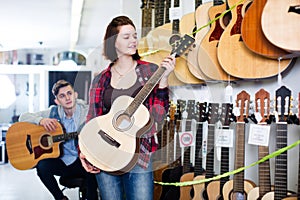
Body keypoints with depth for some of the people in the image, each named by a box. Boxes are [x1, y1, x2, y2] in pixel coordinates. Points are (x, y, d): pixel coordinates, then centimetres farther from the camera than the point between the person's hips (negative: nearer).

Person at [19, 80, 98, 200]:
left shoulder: (87, 112, -7)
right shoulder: (53, 112, 1)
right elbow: (23, 117, 3)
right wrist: (41, 120, -18)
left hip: (82, 161, -3)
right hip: (62, 161, 3)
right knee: (42, 166, -25)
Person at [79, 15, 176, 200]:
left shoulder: (150, 71, 2)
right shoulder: (101, 80, 7)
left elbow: (158, 116, -6)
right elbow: (92, 120, 10)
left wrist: (163, 79, -15)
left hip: (139, 155, -2)